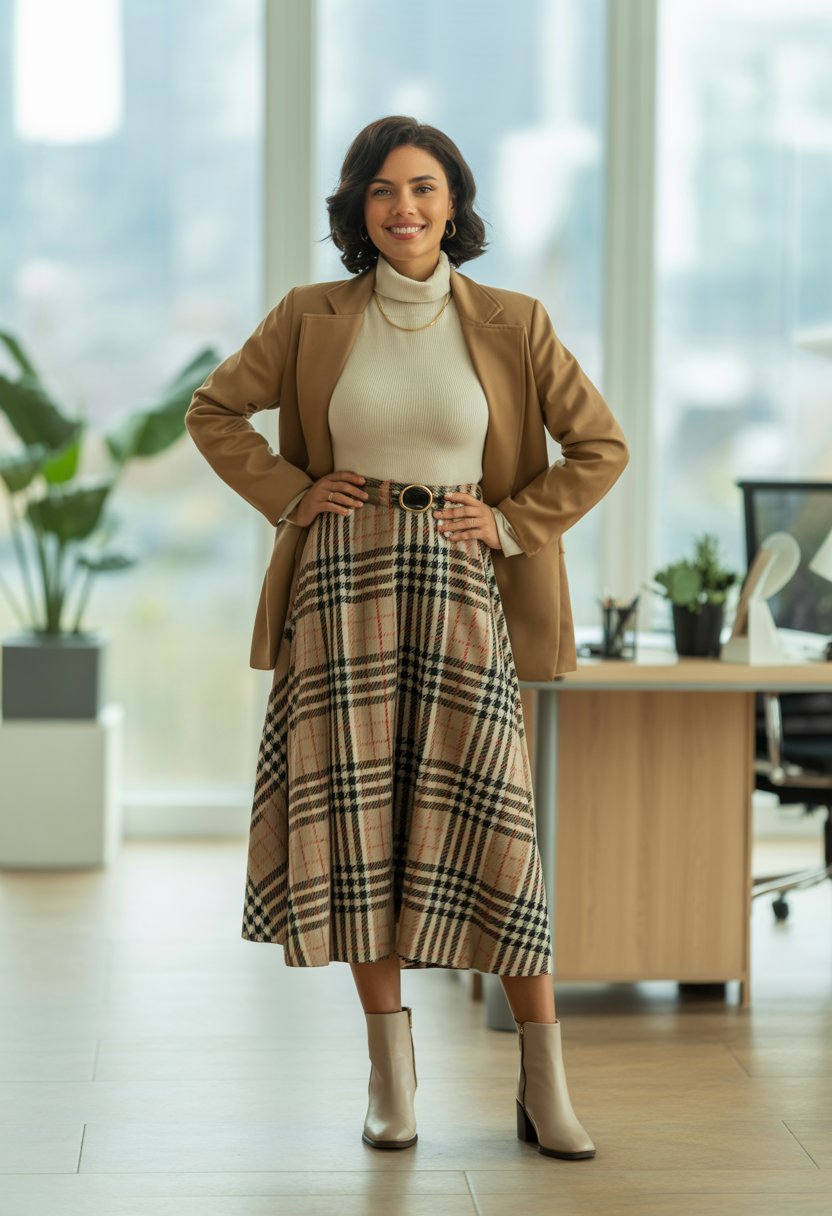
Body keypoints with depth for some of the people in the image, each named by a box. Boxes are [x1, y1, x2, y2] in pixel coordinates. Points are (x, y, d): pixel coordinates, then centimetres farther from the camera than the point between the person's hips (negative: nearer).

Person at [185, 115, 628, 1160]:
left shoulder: (511, 324, 4)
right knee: (355, 820, 0)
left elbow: (601, 446, 9)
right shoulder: (311, 319, 5)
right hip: (343, 583, 1)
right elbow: (212, 410, 15)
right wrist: (290, 491, 3)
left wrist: (511, 522, -1)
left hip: (459, 589, -1)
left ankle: (545, 1087, 0)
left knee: (490, 821, -7)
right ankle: (390, 1071, 10)